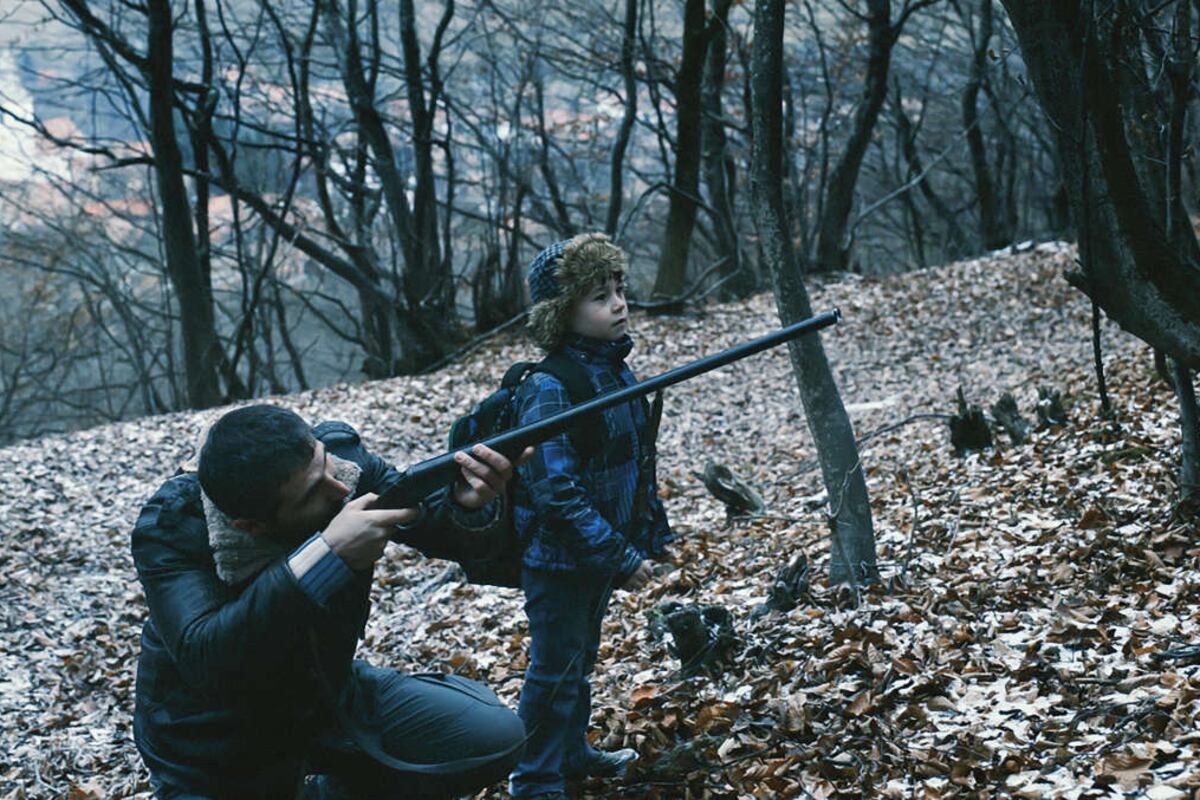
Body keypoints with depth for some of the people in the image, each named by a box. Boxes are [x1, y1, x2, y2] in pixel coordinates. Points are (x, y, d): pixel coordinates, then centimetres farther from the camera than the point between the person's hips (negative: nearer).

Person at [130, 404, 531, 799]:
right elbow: (204, 660, -42)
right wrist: (324, 557, -48)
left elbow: (428, 517, -8)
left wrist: (466, 502, -34)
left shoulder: (338, 452, -19)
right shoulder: (171, 529, -29)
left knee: (495, 737, -4)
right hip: (220, 750, -4)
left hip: (330, 694, 5)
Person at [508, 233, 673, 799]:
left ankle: (572, 752, 42)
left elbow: (637, 463, 12)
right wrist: (620, 558, -25)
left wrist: (650, 534, 10)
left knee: (580, 660, 24)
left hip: (602, 555, 8)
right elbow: (556, 493, -28)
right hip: (559, 560, -8)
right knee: (555, 672, 6)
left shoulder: (616, 370, 1)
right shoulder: (549, 391, -25)